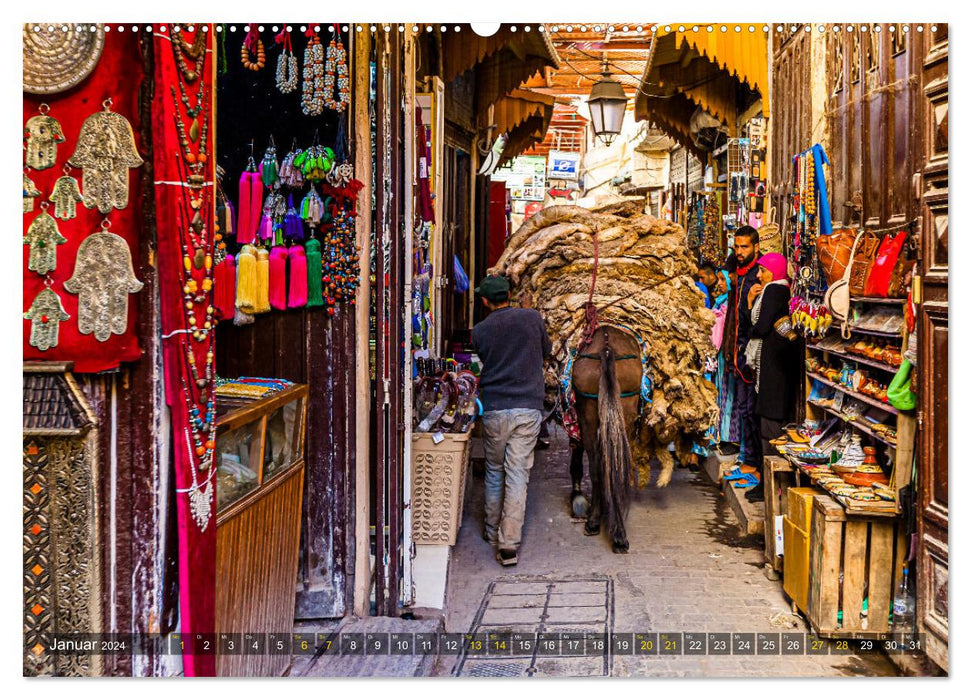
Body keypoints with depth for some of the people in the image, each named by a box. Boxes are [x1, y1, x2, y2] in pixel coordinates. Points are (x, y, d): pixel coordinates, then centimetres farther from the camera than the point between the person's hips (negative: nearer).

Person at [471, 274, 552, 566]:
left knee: (494, 473, 18)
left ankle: (492, 531, 30)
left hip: (494, 410, 1)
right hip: (529, 408, -1)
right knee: (517, 476, -2)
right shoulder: (532, 318, -1)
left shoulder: (479, 331, 0)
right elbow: (546, 350, 15)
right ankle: (509, 544, -7)